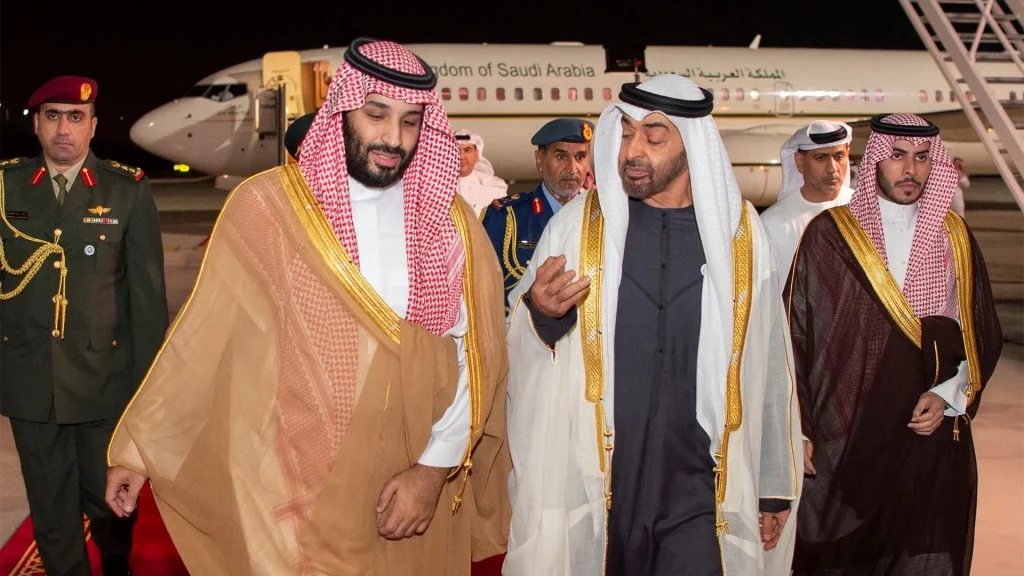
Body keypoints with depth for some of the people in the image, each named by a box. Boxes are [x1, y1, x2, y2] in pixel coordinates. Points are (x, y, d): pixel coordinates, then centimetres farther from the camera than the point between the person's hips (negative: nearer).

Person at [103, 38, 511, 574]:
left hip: (415, 489, 3)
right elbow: (204, 338, -3)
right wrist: (140, 447, 0)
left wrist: (436, 466, -10)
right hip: (297, 493, -3)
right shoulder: (267, 204, -8)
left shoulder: (450, 220, 1)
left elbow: (472, 355, -1)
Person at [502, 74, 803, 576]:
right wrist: (541, 313, -20)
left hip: (700, 490, 0)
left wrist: (776, 487, 9)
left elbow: (766, 366, 6)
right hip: (593, 483, 0)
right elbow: (522, 354, 2)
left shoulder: (740, 233, 2)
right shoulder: (576, 224, 0)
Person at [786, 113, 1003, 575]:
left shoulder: (954, 238, 8)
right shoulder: (828, 234, -2)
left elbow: (983, 337, 13)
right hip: (844, 440, -2)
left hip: (930, 438, 3)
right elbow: (795, 333, -1)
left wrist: (948, 396, -3)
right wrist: (798, 429, -4)